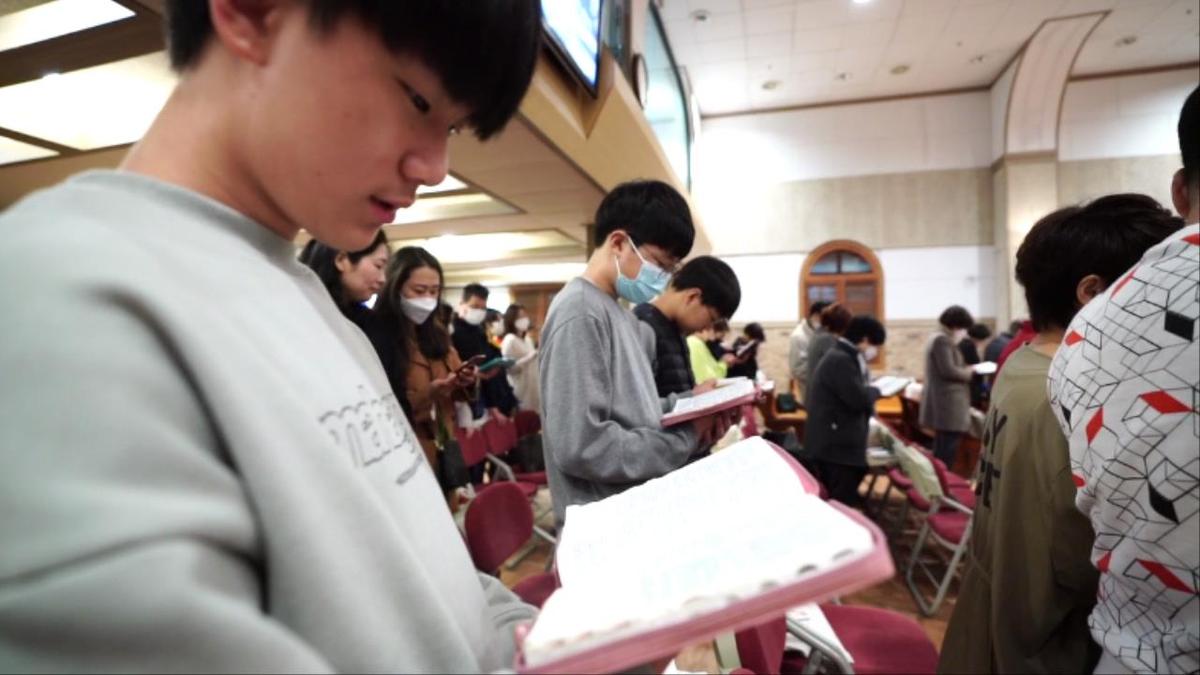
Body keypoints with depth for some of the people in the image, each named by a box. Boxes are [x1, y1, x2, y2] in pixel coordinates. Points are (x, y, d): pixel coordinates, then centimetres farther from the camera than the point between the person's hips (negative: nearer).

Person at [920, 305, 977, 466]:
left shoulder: (937, 338, 18)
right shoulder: (943, 340, -14)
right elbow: (948, 371, -20)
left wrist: (965, 369, 10)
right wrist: (969, 371, -5)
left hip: (942, 404, 11)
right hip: (948, 405, -11)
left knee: (941, 451, 13)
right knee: (946, 453, -10)